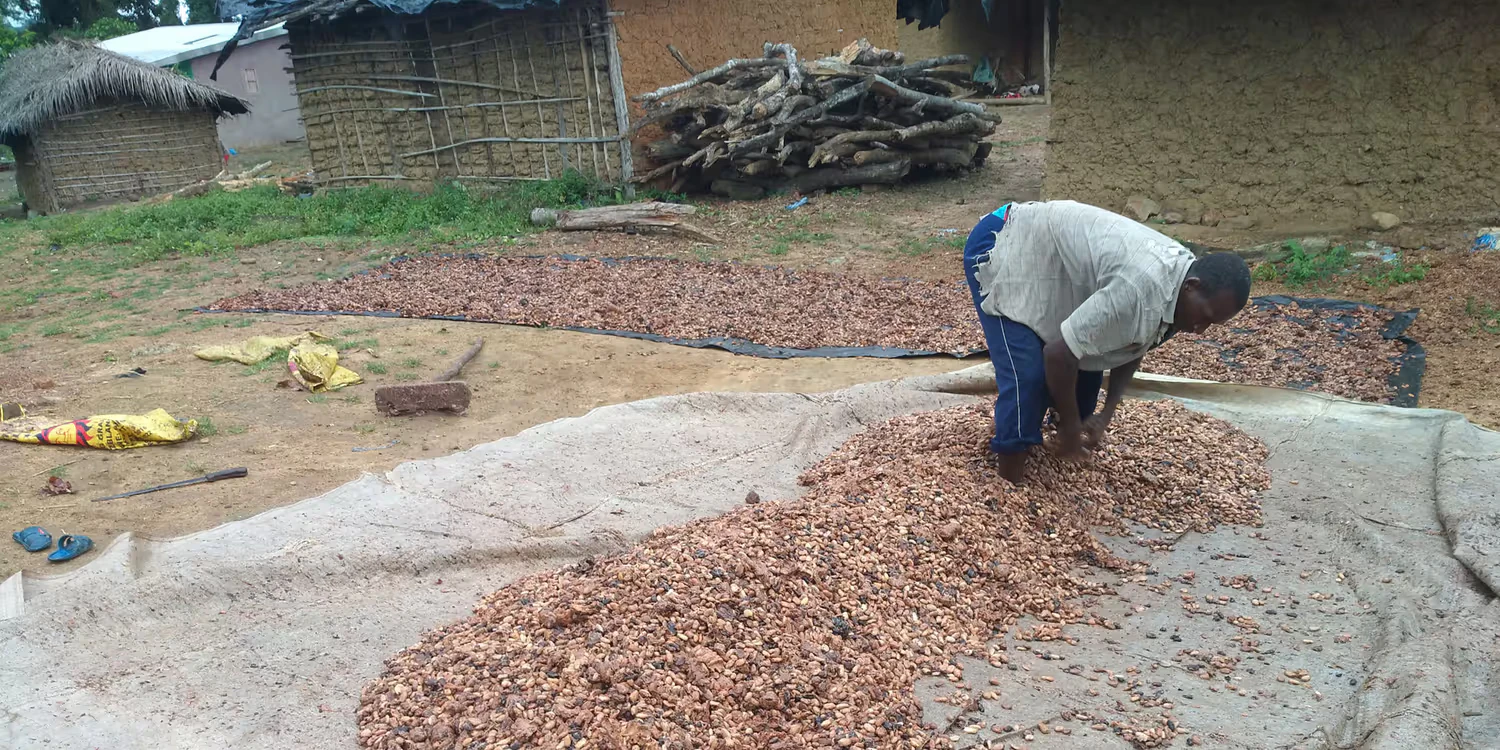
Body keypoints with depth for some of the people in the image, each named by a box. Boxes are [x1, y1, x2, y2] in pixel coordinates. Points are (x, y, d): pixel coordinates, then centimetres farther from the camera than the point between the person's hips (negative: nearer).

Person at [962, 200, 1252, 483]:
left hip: (1042, 252, 10)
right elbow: (1059, 355, -33)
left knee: (1089, 358, 10)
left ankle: (1067, 463, 27)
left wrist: (1107, 413, -2)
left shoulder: (1179, 276, -6)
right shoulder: (1141, 288, -36)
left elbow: (1132, 348, 9)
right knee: (1027, 375, -18)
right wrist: (1070, 427, -18)